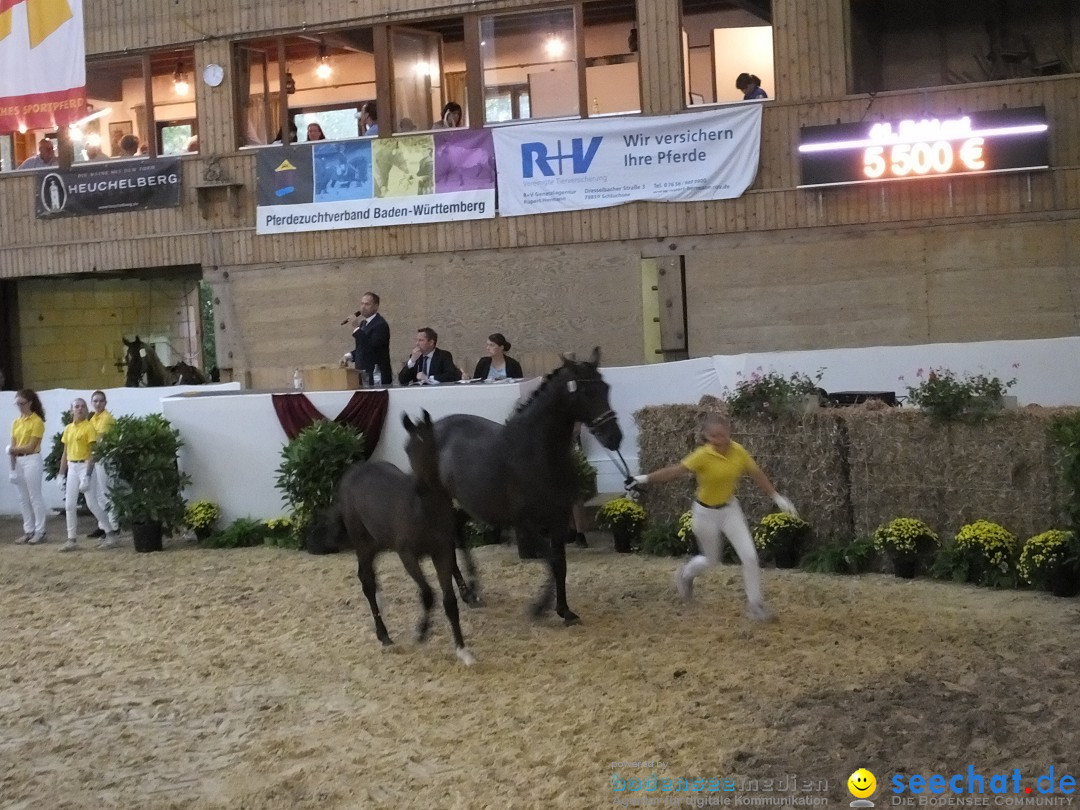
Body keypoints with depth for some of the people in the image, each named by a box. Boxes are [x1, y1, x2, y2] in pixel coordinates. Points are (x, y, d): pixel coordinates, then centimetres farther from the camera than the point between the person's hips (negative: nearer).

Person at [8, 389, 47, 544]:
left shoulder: (37, 421, -9)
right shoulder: (16, 422, 11)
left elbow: (31, 447, -13)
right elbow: (13, 447, 9)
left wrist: (13, 449, -8)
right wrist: (12, 467, 3)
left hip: (32, 461, -7)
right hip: (18, 461, 7)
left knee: (35, 497, -4)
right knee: (23, 498, 10)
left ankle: (40, 532, 2)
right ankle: (28, 531, 16)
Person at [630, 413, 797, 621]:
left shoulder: (739, 451, -14)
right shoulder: (703, 456, -27)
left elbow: (757, 474, -1)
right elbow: (675, 471, -30)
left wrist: (777, 497, 3)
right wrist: (646, 478, -38)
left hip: (729, 508, 3)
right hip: (706, 512, -3)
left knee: (750, 556, -6)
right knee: (711, 560, 15)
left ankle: (755, 602, 13)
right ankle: (685, 574, 49)